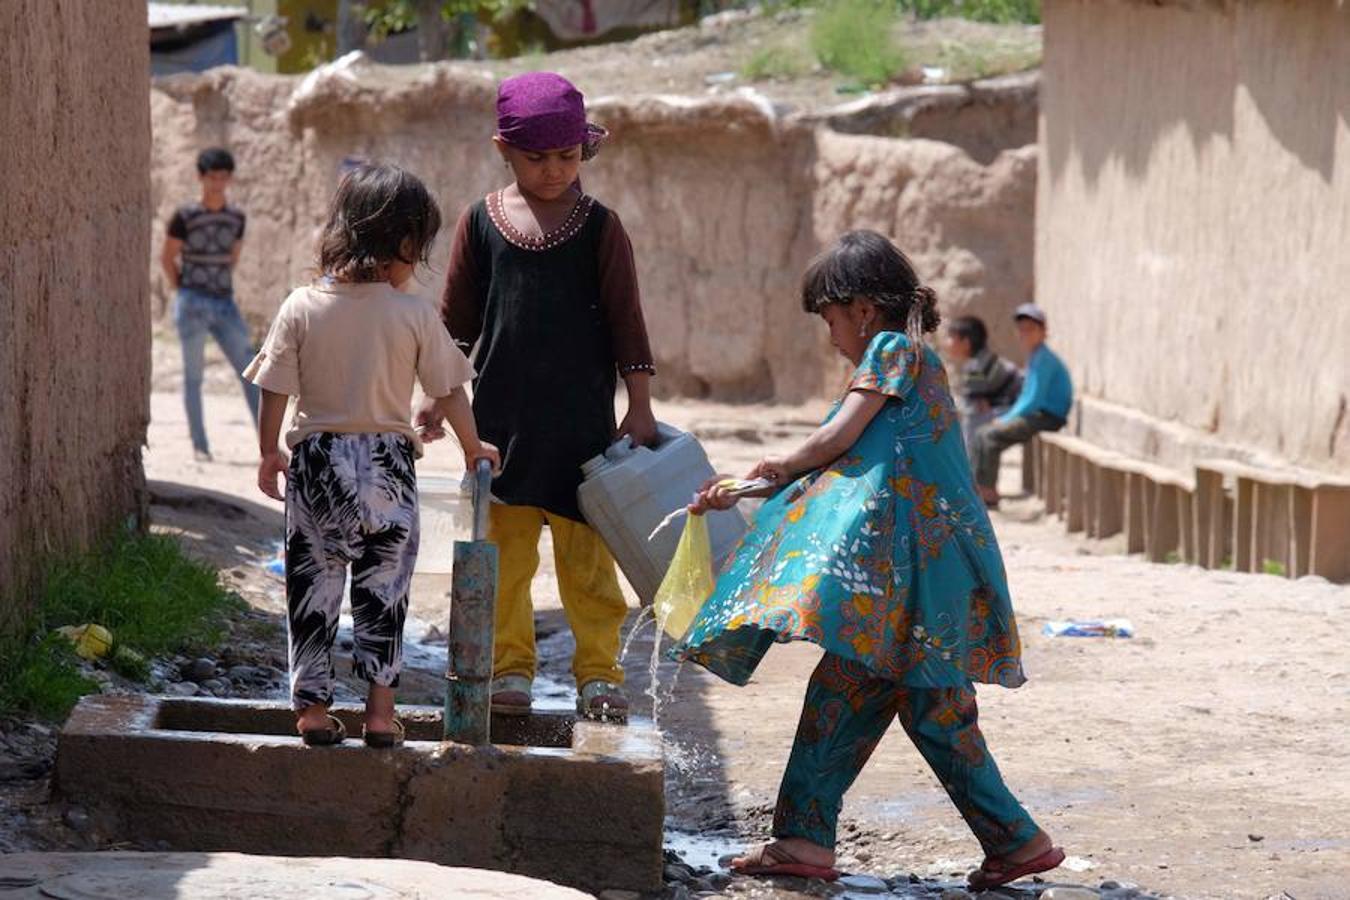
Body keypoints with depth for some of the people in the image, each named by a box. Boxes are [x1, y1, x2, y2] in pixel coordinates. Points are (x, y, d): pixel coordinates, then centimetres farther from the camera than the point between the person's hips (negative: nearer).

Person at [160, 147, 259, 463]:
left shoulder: (236, 218, 7)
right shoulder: (185, 217, -8)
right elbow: (167, 257, 0)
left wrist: (222, 286, 14)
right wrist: (182, 292, 2)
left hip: (224, 305, 4)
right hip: (193, 306, -4)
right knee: (193, 375, 1)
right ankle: (199, 445, 6)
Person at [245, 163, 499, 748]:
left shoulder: (301, 307, -5)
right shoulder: (414, 315, -8)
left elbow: (274, 391, -1)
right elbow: (449, 393, 0)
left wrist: (268, 451, 14)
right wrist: (473, 448, 17)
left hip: (315, 463, 1)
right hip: (387, 465, -1)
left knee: (312, 586, 10)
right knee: (383, 589, 9)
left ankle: (313, 705, 12)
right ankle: (380, 706, 8)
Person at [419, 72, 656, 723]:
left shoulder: (599, 227, 1)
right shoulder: (481, 222, 4)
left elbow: (626, 322, 3)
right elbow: (457, 321, 11)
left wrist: (639, 408, -1)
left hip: (583, 418, -1)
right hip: (502, 416, 1)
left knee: (587, 551, 0)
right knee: (505, 548, 4)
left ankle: (598, 673, 7)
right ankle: (510, 668, 13)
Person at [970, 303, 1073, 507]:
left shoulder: (1044, 359, -15)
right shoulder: (1034, 358, 17)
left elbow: (1034, 399, -21)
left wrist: (1006, 419, -12)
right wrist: (1007, 417, 10)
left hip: (1049, 419, -10)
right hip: (1035, 415, 10)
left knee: (992, 435, -21)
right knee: (981, 433, 7)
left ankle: (989, 494, -15)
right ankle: (979, 487, 5)